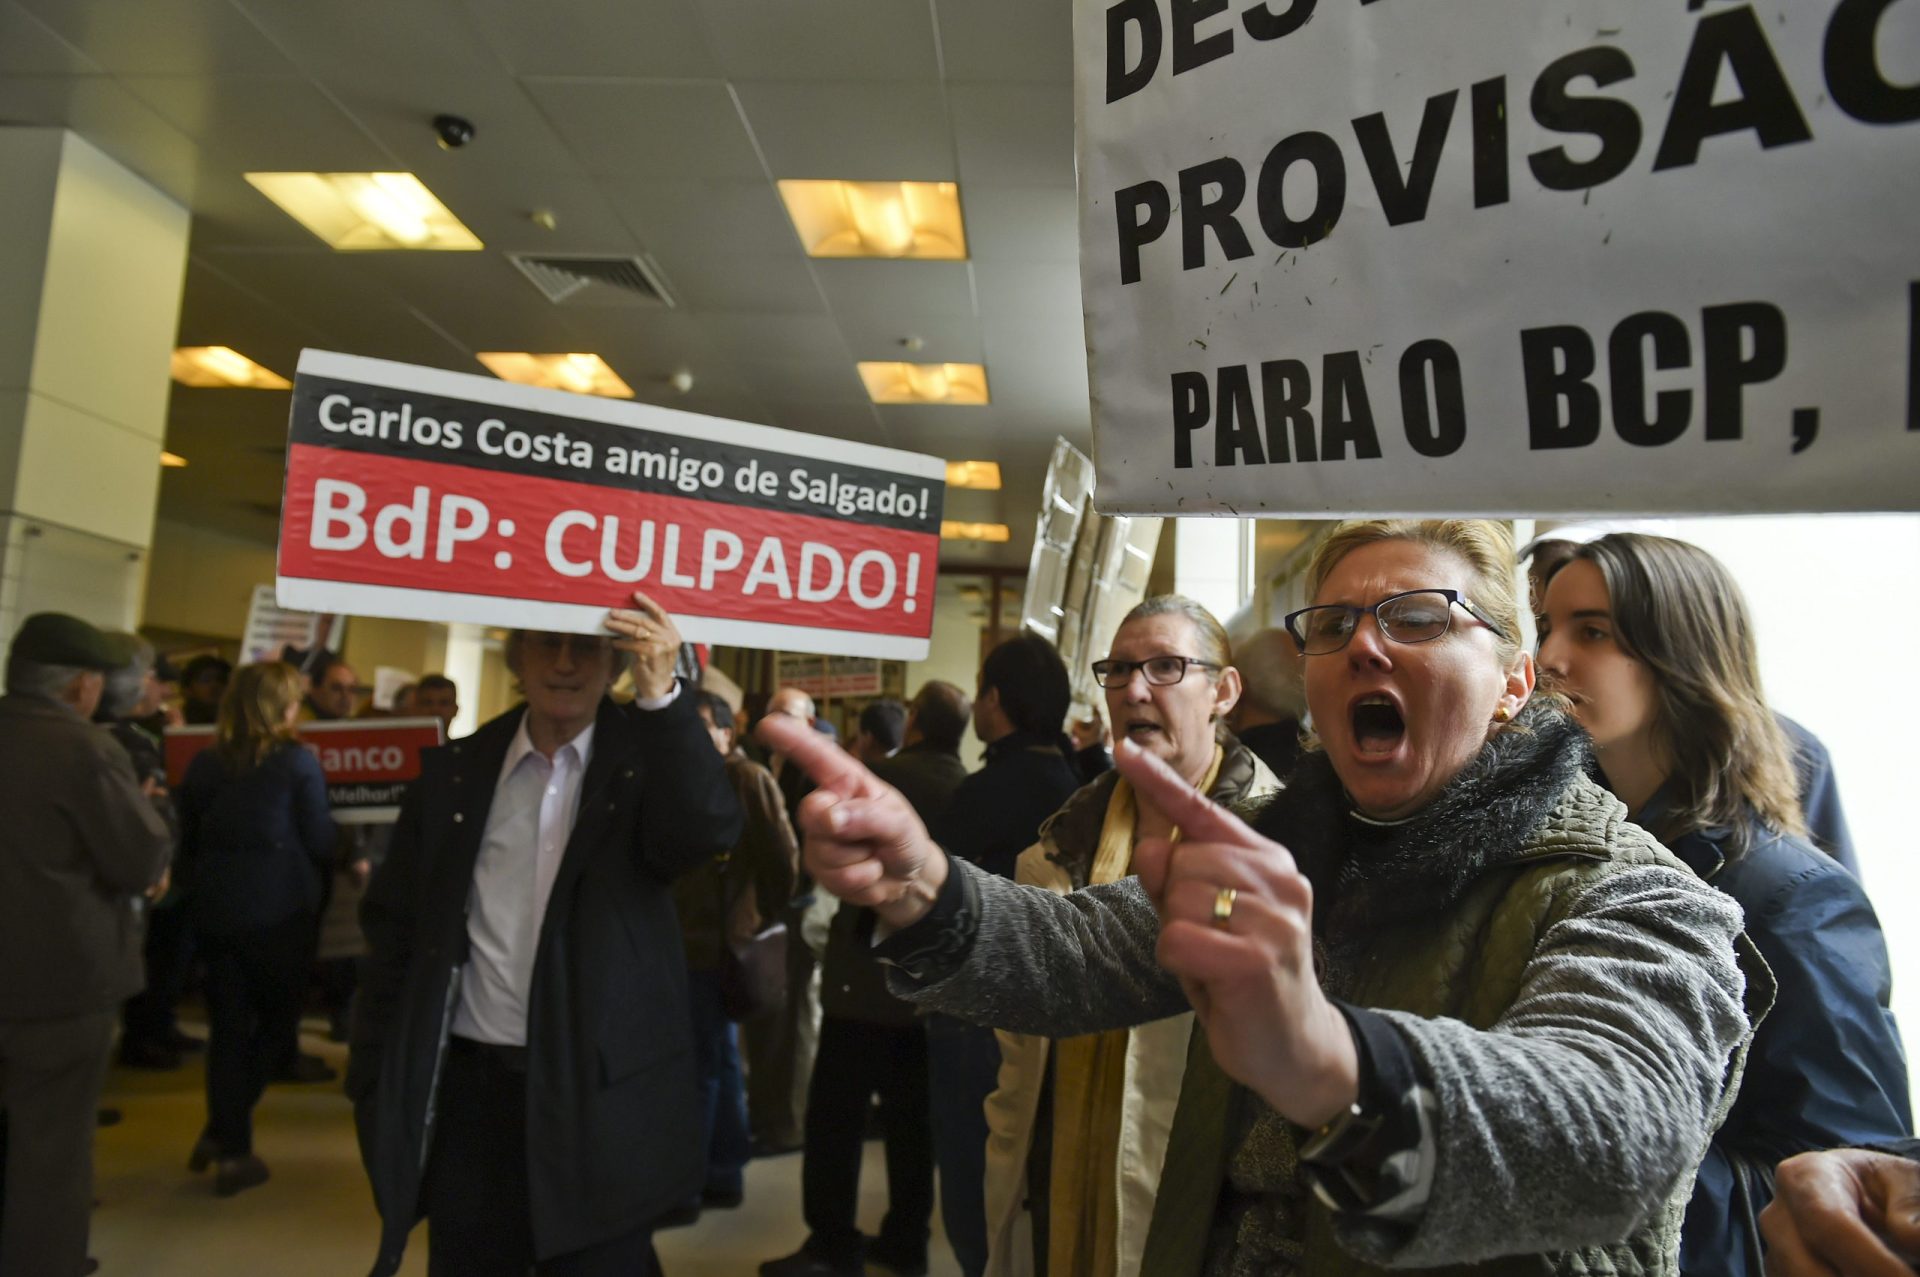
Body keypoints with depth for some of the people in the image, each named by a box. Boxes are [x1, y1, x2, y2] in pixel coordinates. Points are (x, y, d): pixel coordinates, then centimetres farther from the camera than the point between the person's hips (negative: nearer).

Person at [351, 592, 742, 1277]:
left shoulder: (646, 759, -3)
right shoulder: (455, 770, 4)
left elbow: (709, 830, -24)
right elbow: (395, 929, 7)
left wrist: (661, 694, -31)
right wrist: (375, 1082, 6)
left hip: (600, 1095, -2)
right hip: (469, 1090, 3)